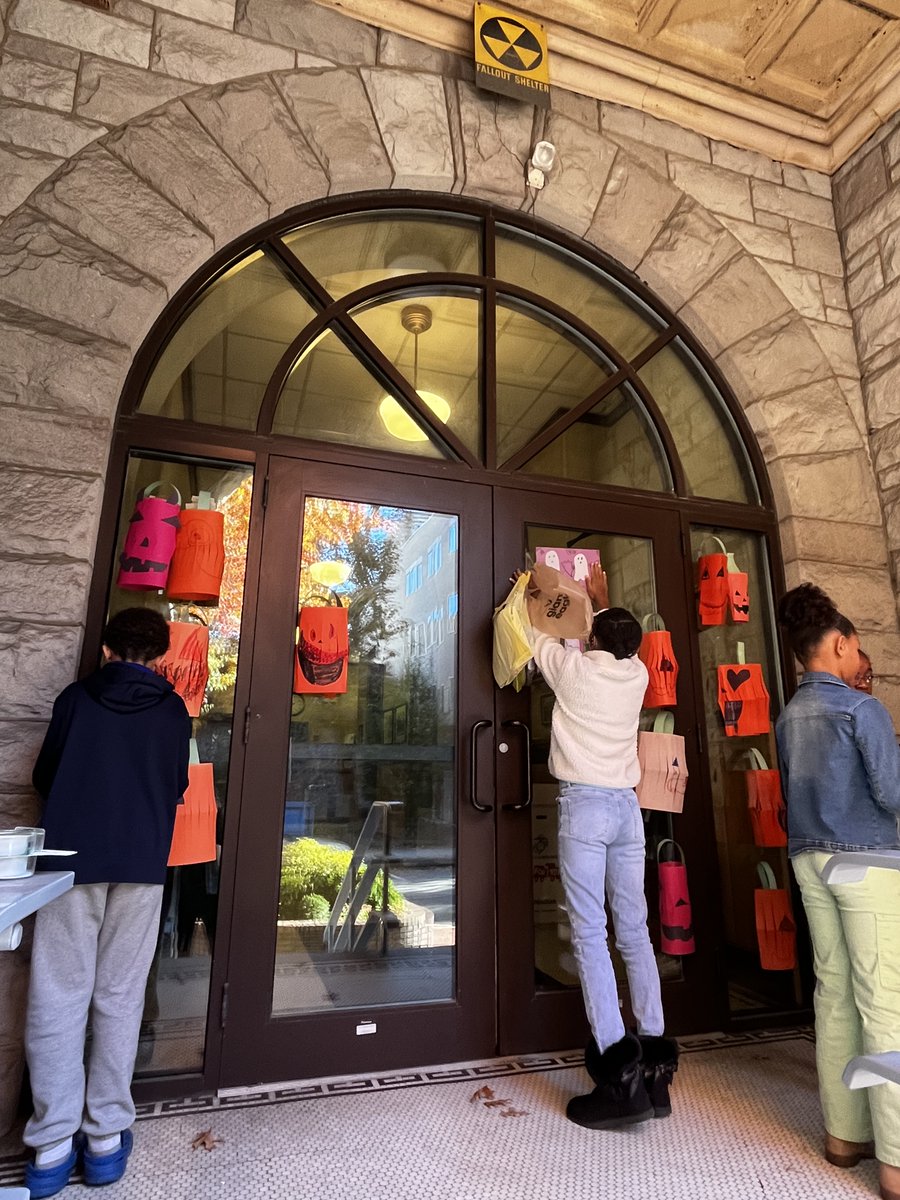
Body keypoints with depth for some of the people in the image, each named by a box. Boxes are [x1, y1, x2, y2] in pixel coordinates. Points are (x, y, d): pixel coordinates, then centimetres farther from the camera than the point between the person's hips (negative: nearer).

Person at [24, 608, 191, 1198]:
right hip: (142, 863, 0)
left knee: (59, 998, 8)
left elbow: (44, 777, 12)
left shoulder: (76, 698, 3)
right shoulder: (173, 711, 2)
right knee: (119, 998, 9)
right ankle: (106, 1137, 17)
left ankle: (53, 1146, 12)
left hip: (72, 859, 0)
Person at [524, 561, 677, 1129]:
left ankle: (619, 1071, -5)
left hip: (584, 804, -5)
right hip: (627, 806, 5)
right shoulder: (637, 673, 9)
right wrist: (603, 597, 48)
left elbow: (532, 634, 16)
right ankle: (655, 1066, 16)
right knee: (635, 933, 11)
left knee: (590, 934, -4)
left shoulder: (573, 666, -2)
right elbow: (622, 643, 32)